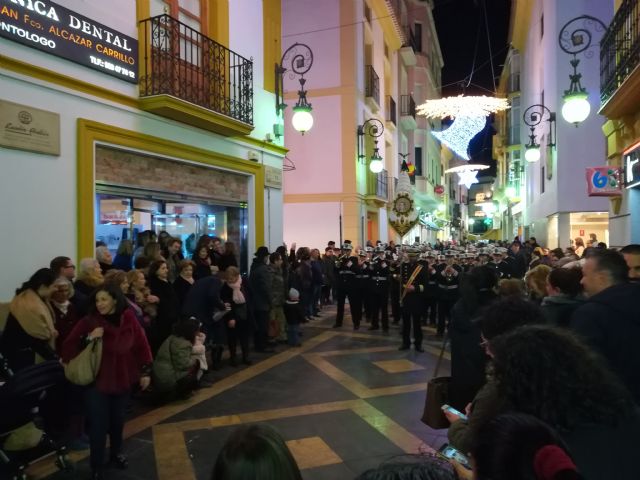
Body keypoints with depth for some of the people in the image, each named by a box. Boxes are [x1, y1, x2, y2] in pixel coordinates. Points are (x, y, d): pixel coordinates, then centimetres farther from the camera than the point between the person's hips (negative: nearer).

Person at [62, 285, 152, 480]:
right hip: (97, 381, -2)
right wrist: (89, 338, -29)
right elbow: (68, 348, -13)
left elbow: (141, 344, -1)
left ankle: (116, 452, 45)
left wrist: (145, 371, 1)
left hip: (123, 379, 2)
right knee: (98, 425, 2)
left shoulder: (128, 318, -8)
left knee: (118, 419, 19)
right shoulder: (89, 321, -12)